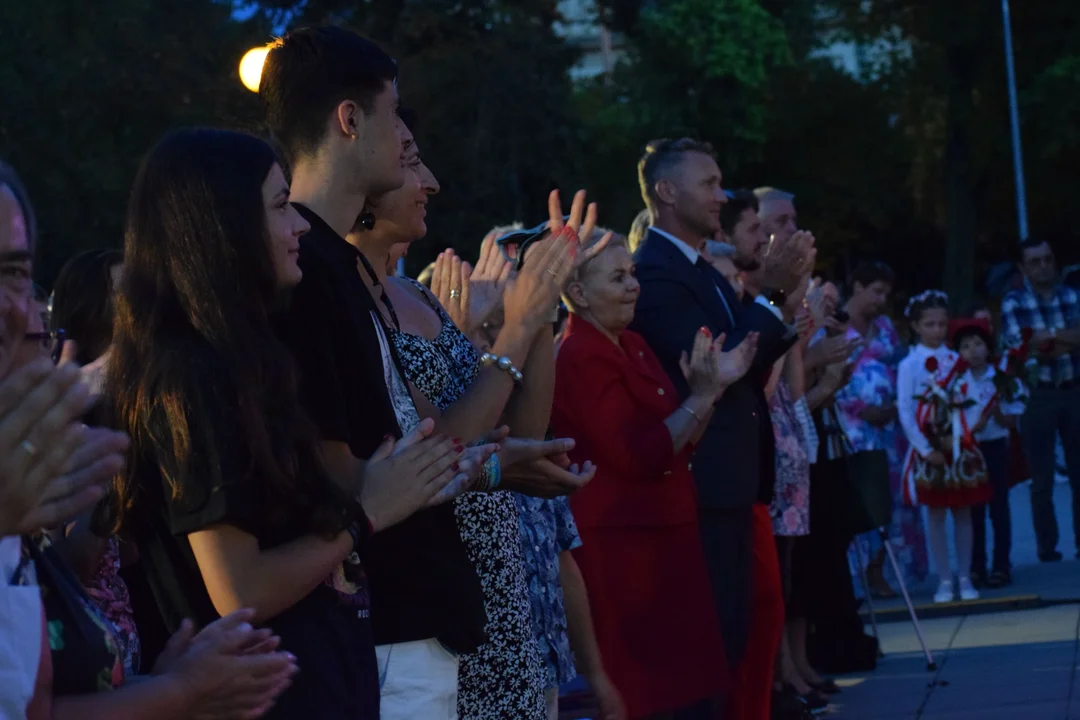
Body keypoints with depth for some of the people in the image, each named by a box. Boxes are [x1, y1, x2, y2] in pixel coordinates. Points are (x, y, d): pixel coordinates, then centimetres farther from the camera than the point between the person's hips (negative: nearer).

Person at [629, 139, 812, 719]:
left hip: (733, 483, 10)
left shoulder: (705, 271, 16)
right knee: (707, 639, -4)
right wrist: (771, 293, -19)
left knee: (733, 633, 16)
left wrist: (783, 310, 0)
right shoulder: (653, 271, -15)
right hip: (700, 485, -10)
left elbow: (746, 364, 14)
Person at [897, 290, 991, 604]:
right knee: (936, 513, 2)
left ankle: (965, 578, 11)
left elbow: (966, 403, 5)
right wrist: (925, 449, -11)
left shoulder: (956, 360, 6)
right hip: (929, 448, -3)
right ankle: (945, 580, 8)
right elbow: (904, 412, -7)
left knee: (963, 511, 5)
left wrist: (961, 438, -8)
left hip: (959, 446, 3)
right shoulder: (909, 365, -3)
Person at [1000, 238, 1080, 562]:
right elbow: (1019, 350, -13)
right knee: (1042, 477, 3)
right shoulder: (1013, 303, -3)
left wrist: (1050, 336, -17)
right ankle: (1047, 546, 10)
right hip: (1039, 395, -2)